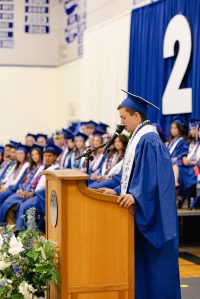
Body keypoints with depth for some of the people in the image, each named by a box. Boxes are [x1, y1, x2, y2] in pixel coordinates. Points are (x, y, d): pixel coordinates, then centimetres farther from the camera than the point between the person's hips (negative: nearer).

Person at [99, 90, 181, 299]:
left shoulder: (148, 140, -16)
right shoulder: (138, 138, 15)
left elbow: (152, 175, -25)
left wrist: (135, 196, -33)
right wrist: (118, 192, 15)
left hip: (152, 214, -10)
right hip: (142, 212, 10)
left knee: (152, 260, -3)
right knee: (140, 259, 13)